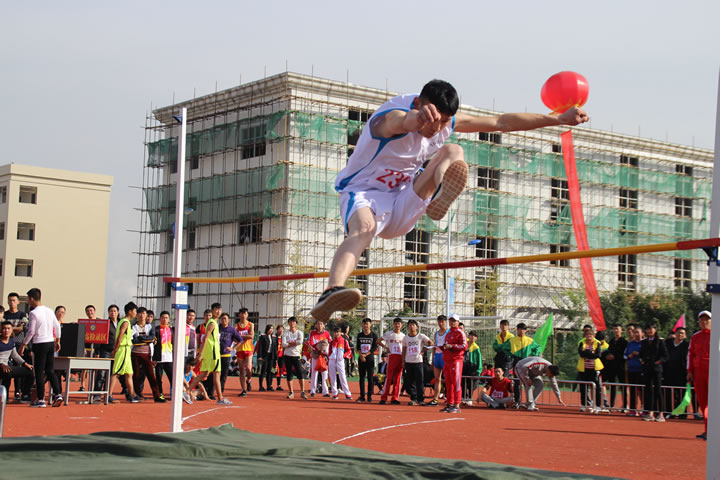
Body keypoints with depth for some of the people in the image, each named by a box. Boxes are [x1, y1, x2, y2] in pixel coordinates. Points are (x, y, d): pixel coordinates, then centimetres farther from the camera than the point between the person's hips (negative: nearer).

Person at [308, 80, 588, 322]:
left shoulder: (447, 123, -3)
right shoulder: (391, 117, -25)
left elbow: (502, 122, 5)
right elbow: (401, 121, -52)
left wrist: (559, 119, 5)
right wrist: (417, 118, -77)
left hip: (400, 210, 6)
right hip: (362, 193, -6)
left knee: (453, 151, -14)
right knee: (364, 229, -42)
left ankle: (442, 195, -46)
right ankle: (331, 293, -65)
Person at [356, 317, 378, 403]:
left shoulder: (374, 335, 0)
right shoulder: (359, 335, 10)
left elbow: (375, 348, -5)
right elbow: (357, 347, 6)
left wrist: (365, 355, -12)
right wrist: (361, 355, -11)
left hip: (370, 358, -3)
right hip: (361, 359, 3)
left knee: (370, 378, -3)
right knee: (362, 378, 5)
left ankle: (370, 396, 1)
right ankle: (362, 396, 8)